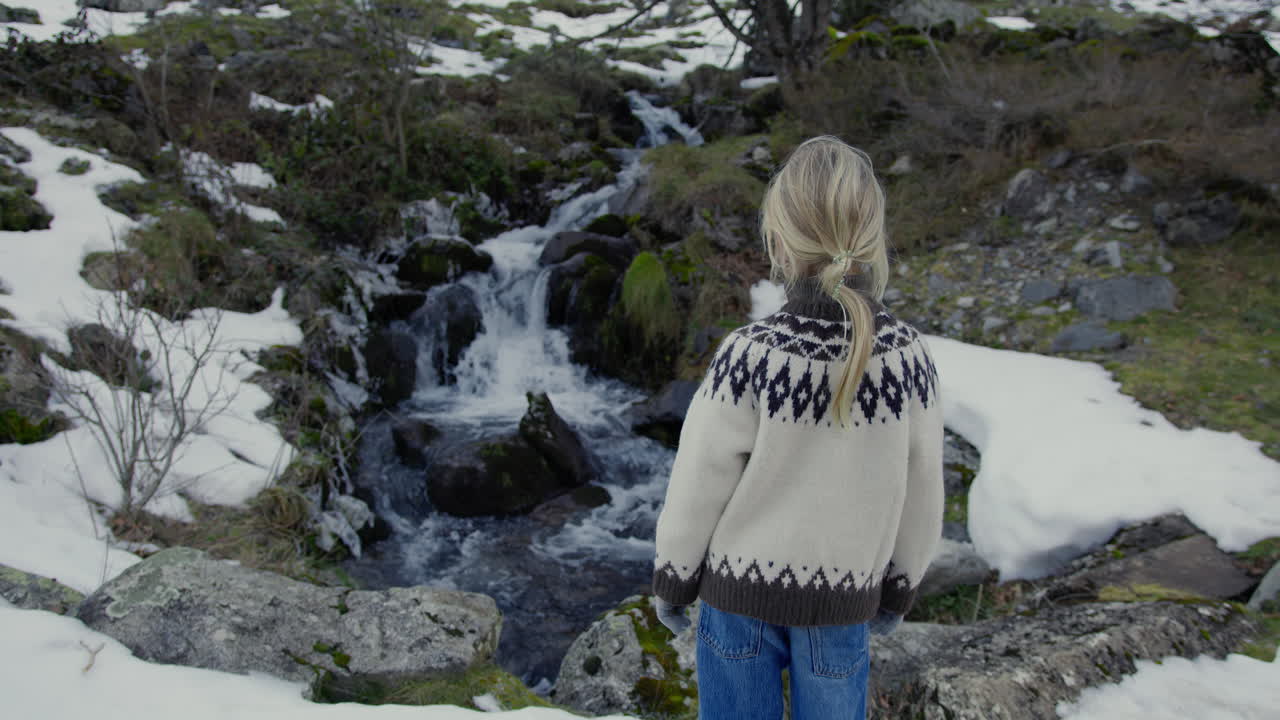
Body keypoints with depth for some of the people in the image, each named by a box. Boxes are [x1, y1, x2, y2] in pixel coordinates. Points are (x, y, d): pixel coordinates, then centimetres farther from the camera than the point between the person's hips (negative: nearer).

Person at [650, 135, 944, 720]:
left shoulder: (750, 357, -23)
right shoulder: (907, 356, -15)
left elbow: (697, 490, -12)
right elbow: (921, 497, -3)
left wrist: (671, 580, 5)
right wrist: (900, 589, 14)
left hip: (741, 587, -1)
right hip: (845, 598, 2)